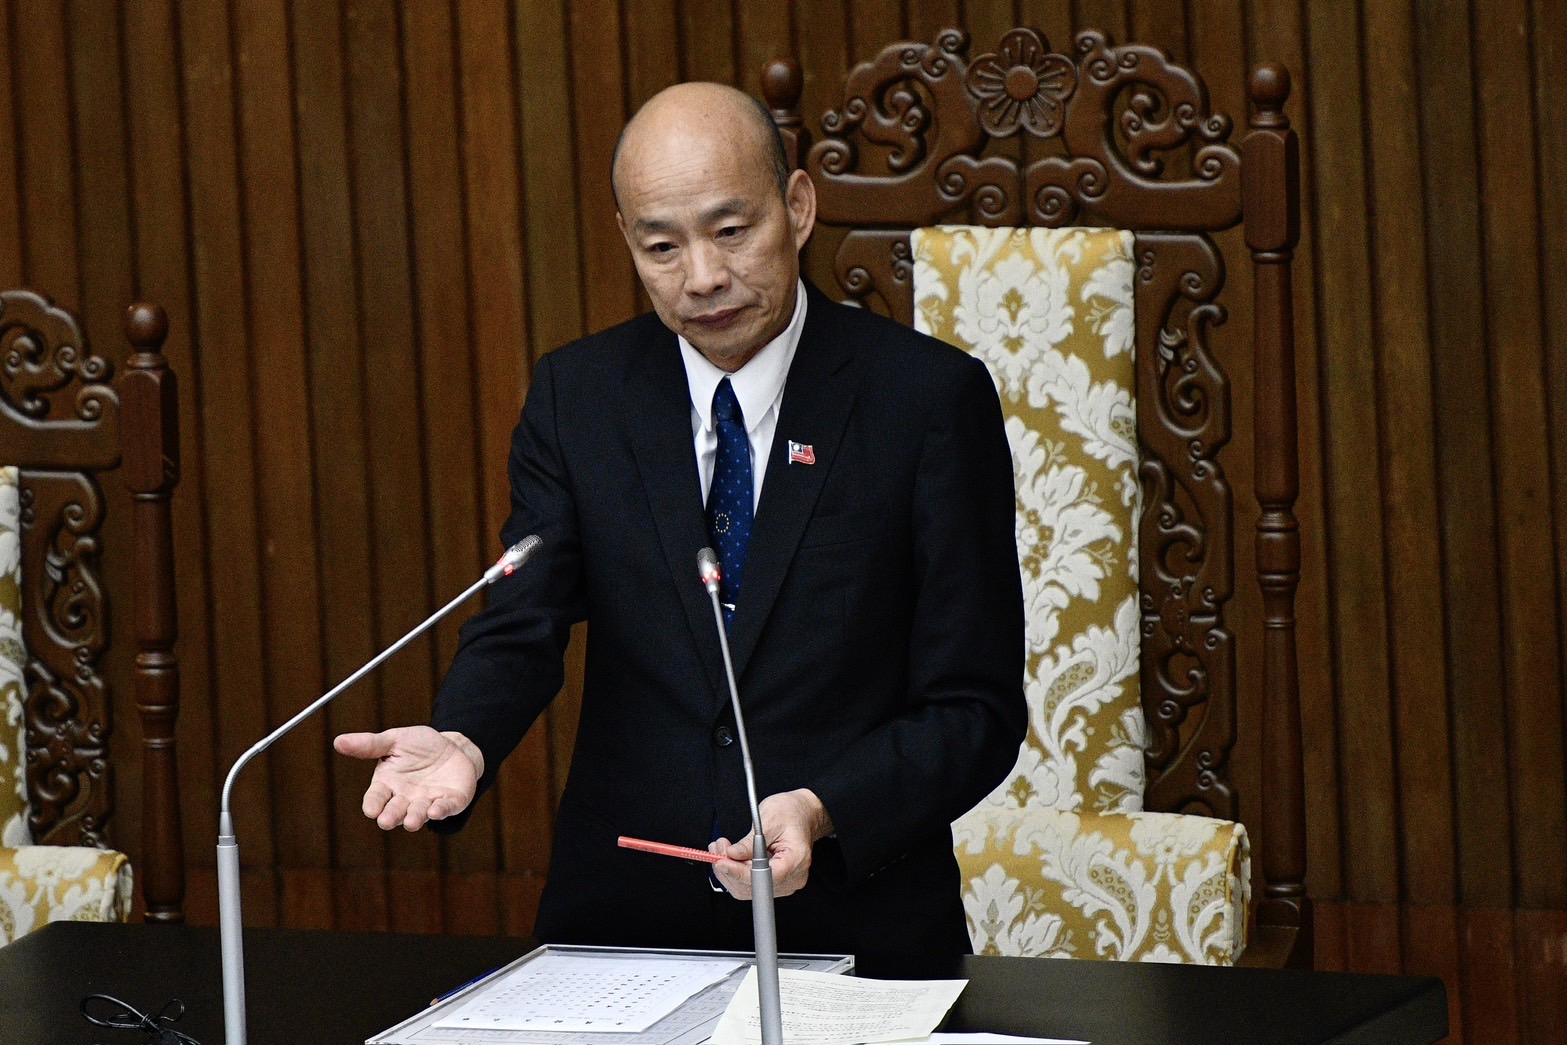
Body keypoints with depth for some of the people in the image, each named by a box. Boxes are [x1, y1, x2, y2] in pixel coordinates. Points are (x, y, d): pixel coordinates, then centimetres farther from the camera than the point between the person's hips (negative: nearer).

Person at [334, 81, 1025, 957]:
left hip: (861, 916, -3)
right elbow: (520, 632, 1)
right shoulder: (576, 395, 7)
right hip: (621, 916, 3)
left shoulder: (931, 397, -3)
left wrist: (821, 813, -21)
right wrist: (461, 744, -22)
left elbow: (977, 710, -4)